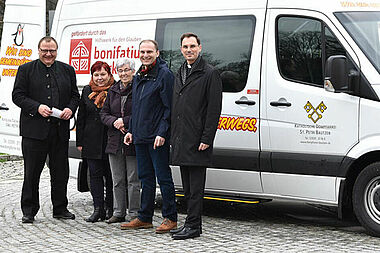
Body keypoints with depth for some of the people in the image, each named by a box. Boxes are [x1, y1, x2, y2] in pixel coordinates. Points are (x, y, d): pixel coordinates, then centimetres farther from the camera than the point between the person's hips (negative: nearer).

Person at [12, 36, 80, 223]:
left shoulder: (67, 70, 13)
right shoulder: (26, 70, 4)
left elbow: (75, 95, 16)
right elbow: (17, 95, -1)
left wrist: (70, 109, -5)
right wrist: (37, 107, -15)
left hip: (60, 130, 3)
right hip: (34, 130, -3)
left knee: (61, 172, 8)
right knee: (31, 172, 2)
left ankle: (60, 208, 20)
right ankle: (29, 211, 11)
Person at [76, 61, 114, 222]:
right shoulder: (87, 91, 11)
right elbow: (81, 118, 13)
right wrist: (79, 141, 9)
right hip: (92, 141, 3)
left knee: (110, 175, 3)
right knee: (95, 174, 2)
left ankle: (110, 208, 13)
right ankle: (98, 209, 4)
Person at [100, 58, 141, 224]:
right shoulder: (113, 91, 14)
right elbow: (104, 113, 13)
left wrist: (124, 121, -16)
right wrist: (114, 122, -7)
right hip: (115, 142, 6)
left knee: (133, 180, -2)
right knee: (117, 180, 11)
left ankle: (134, 213, 6)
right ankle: (119, 212, 20)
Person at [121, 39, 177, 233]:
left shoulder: (164, 74, -9)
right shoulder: (138, 76, 16)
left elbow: (169, 107, -13)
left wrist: (162, 133, -19)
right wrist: (131, 130, 17)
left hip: (157, 137, -8)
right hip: (140, 137, 8)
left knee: (163, 177, -4)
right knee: (145, 177, 12)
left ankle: (170, 219, 3)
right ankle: (144, 218, 18)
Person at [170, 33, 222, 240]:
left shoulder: (210, 74, -6)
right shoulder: (180, 73, 19)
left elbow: (214, 109, -11)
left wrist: (207, 139, -17)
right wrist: (173, 135, 17)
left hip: (197, 140, -8)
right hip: (181, 139, 8)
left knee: (195, 186, -5)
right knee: (187, 186, 12)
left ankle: (193, 226, -2)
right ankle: (191, 222, 19)